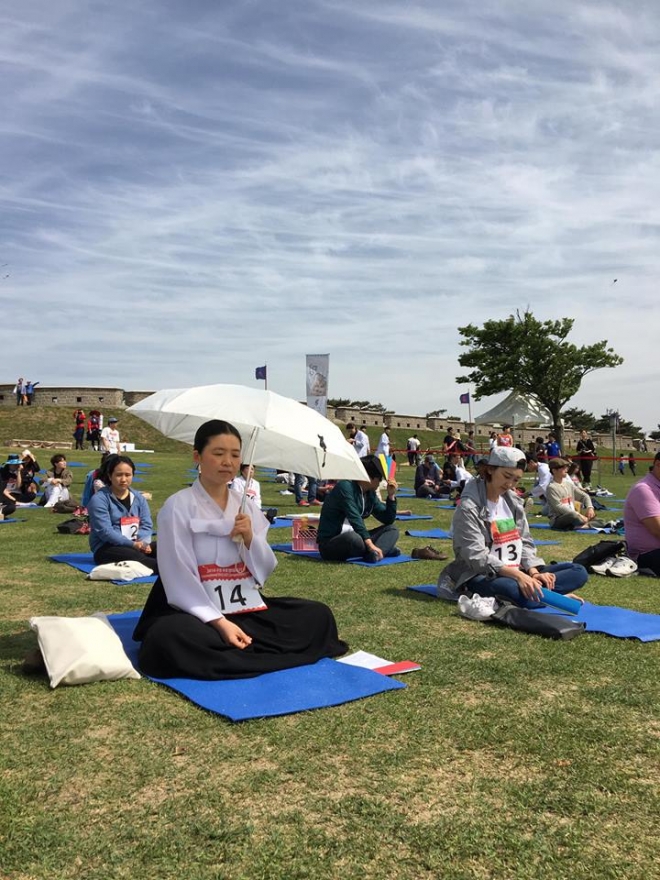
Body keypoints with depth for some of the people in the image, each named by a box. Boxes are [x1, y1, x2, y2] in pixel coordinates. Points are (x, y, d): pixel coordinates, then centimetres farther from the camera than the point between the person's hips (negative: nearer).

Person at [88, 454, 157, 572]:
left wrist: (143, 542, -17)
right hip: (107, 548, -6)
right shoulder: (99, 499, -7)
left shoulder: (139, 498, 12)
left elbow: (147, 525, 5)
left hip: (138, 545, 6)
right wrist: (133, 544, -22)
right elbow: (105, 531, -16)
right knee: (135, 556, -38)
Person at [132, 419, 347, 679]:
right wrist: (220, 622, -22)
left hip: (246, 606, 5)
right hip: (195, 610, -5)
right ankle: (270, 654, -20)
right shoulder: (178, 506, -9)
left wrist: (250, 538, -12)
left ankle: (230, 654, -12)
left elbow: (266, 570, 7)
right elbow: (179, 578, -14)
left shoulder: (246, 505, 8)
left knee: (319, 615, -6)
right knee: (168, 639, -38)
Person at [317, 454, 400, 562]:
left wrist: (391, 496, -1)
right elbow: (354, 517, -29)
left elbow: (388, 520, 13)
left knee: (392, 529, 1)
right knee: (353, 538, -42)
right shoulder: (346, 487, -16)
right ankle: (385, 548, -16)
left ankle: (375, 553, -27)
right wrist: (370, 544, -37)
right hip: (329, 542, -9)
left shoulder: (370, 494, 8)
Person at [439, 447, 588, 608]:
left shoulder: (514, 502, 11)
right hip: (483, 576, -8)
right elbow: (477, 557, -19)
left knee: (578, 572, -4)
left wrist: (533, 573, -8)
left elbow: (525, 542, 11)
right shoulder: (469, 507, -11)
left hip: (515, 574, 8)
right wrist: (517, 574, -28)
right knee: (519, 592, -40)